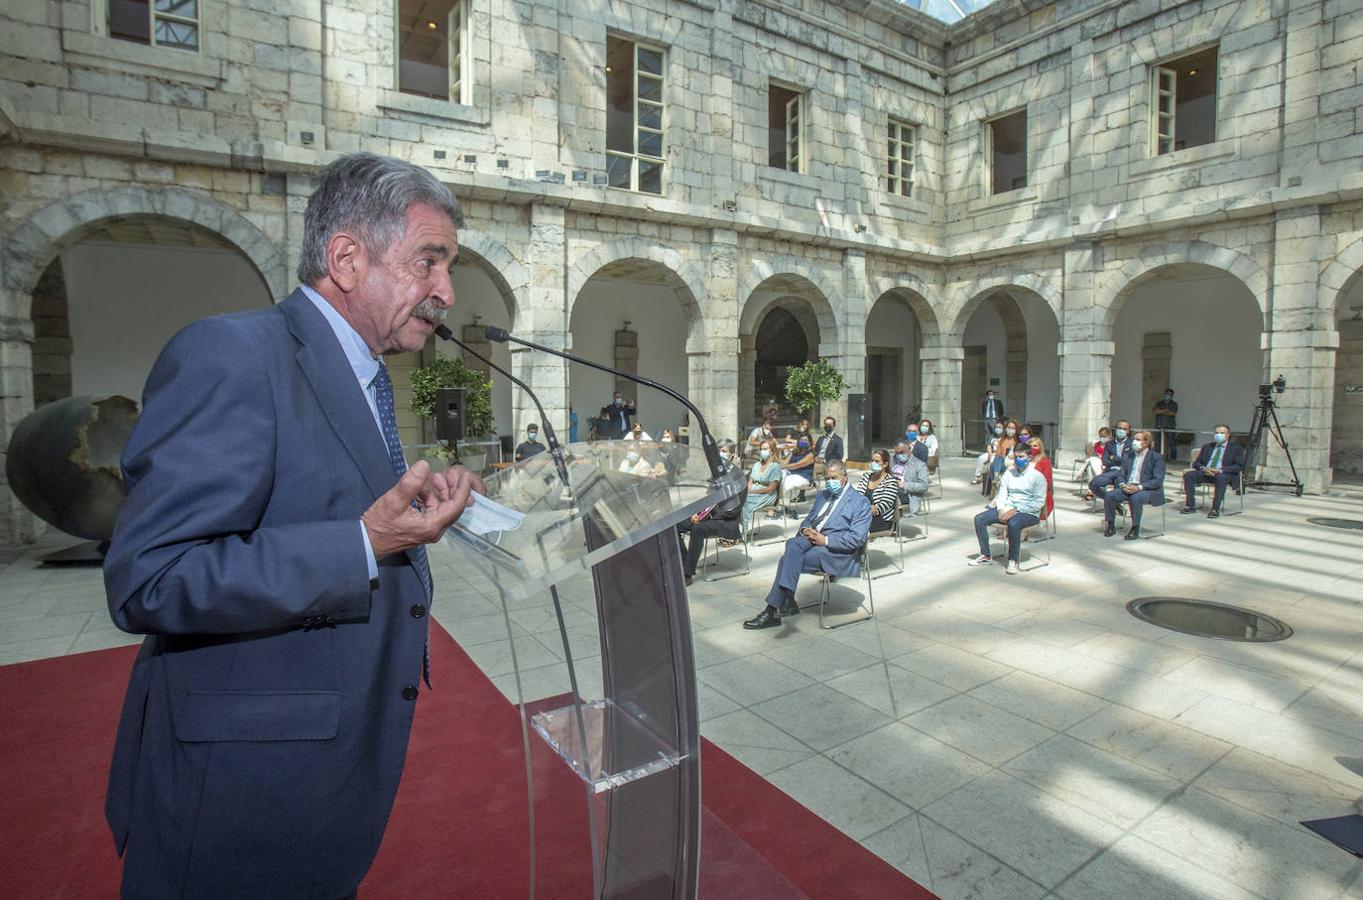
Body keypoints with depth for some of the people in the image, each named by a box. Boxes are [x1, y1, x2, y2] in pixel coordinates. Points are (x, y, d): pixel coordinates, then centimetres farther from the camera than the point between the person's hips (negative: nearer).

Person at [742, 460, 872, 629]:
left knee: (788, 559, -28)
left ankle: (772, 610, -26)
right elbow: (808, 519, 26)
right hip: (811, 539, 6)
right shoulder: (822, 495, 25)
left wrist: (825, 539, -18)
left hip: (837, 551, -6)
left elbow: (858, 538, -9)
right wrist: (805, 530, 1)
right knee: (792, 544, -30)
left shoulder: (861, 502, 2)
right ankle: (787, 602, -36)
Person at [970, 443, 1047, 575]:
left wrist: (1016, 510, -18)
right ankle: (985, 556, -1)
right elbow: (1002, 493, 11)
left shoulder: (1037, 476, -5)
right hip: (1007, 509, 6)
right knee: (979, 519, -11)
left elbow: (1039, 502, -12)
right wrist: (1002, 509, -9)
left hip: (1028, 513, -6)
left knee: (1013, 523, -39)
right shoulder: (1009, 473, 12)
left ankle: (1013, 561, -20)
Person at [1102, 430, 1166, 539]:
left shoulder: (1156, 457, 0)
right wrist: (1122, 484, -7)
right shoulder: (1130, 456, 18)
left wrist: (1139, 487, -23)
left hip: (1148, 490, -5)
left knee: (1135, 498, -37)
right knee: (1109, 495, -20)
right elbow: (1122, 475, 16)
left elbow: (1158, 480, -10)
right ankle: (1110, 526, -10)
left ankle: (1135, 530, -24)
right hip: (1128, 488, 6)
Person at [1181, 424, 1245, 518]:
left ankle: (1215, 509, -37)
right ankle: (1190, 505, -22)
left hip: (1224, 474, -4)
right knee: (1188, 475, -24)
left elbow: (1239, 466, -3)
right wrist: (1203, 468, -8)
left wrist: (1220, 470, -19)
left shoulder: (1236, 448, 10)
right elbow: (1196, 463, 16)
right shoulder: (1207, 447, 22)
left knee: (1221, 478, -40)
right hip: (1206, 472, 4)